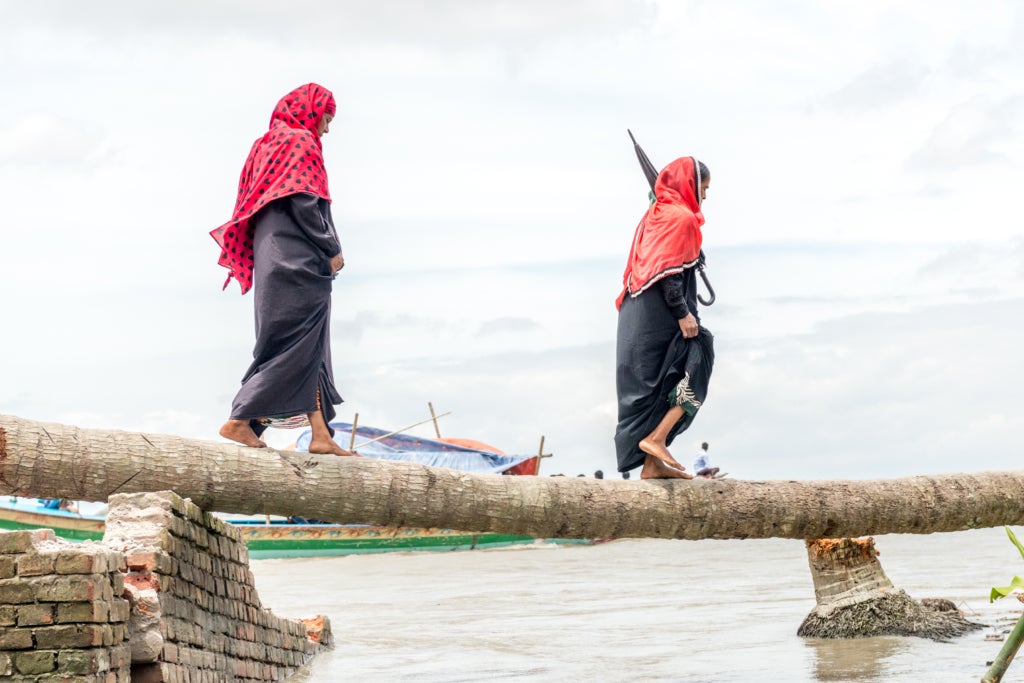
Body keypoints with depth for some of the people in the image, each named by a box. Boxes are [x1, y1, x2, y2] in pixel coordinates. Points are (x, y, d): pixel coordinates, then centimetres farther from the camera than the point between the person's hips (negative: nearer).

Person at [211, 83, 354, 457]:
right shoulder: (301, 143, -6)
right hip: (299, 260, -10)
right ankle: (241, 420, -13)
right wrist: (331, 251, -12)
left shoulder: (268, 144, 21)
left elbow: (254, 206, 20)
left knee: (307, 349, 6)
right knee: (295, 343, -10)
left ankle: (321, 434, 2)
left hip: (273, 258, 10)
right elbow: (303, 203, -17)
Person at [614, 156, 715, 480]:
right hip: (661, 317, -9)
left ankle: (652, 464, 9)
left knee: (657, 387, 10)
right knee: (695, 369, -4)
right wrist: (683, 313, -20)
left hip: (639, 315, 9)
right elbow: (669, 272, -18)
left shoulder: (654, 214, 18)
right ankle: (656, 439, -13)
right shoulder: (681, 217, -9)